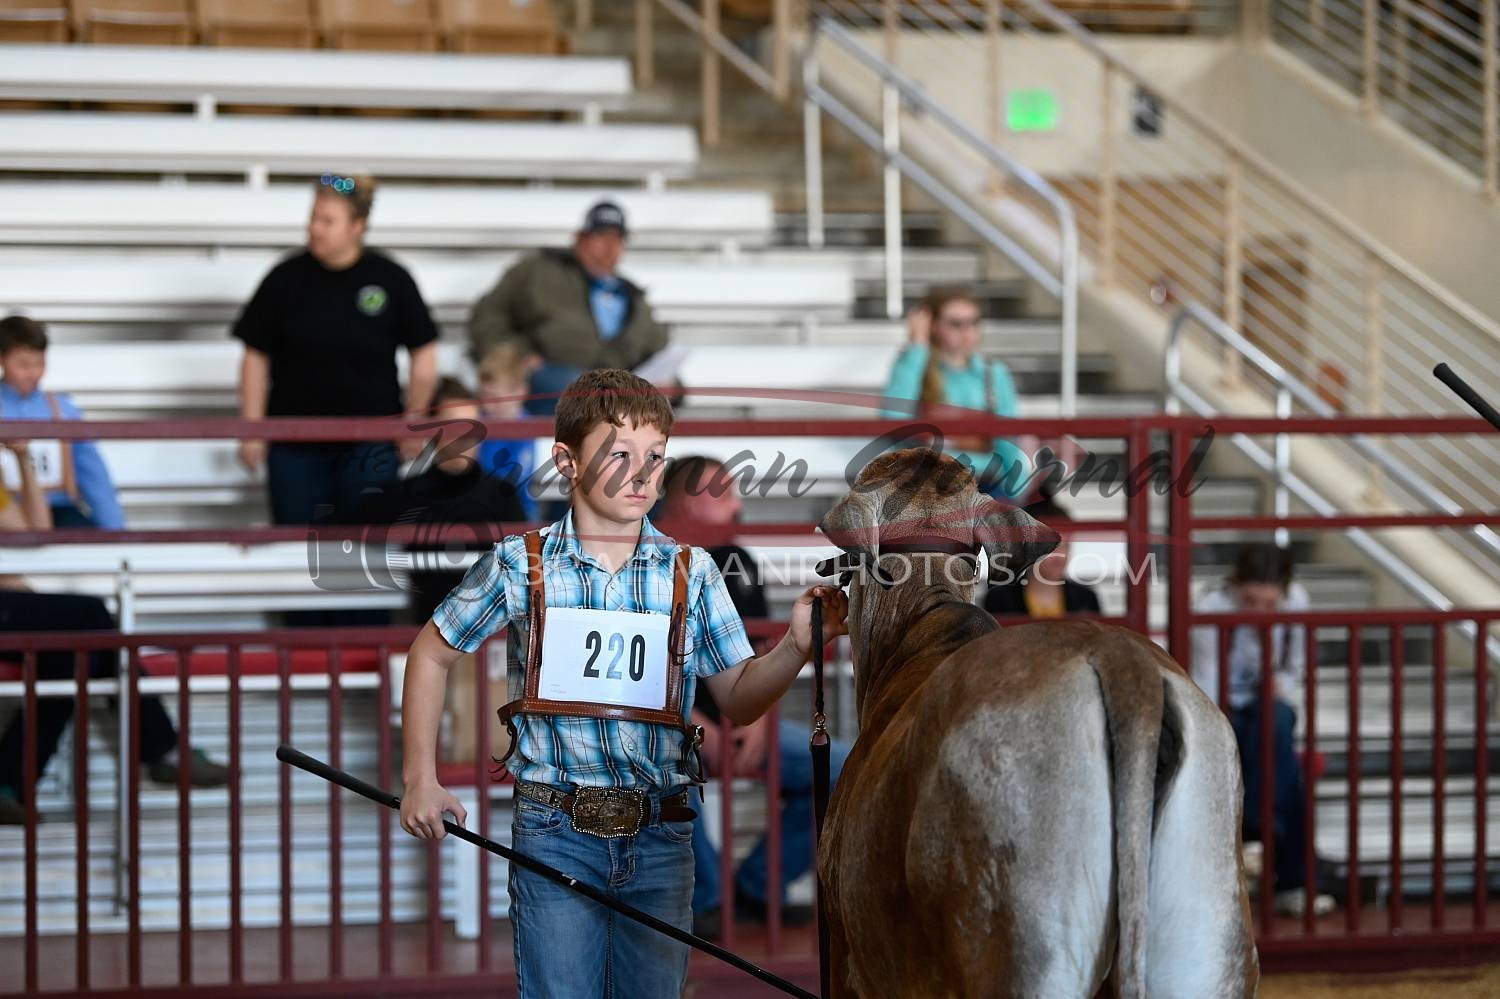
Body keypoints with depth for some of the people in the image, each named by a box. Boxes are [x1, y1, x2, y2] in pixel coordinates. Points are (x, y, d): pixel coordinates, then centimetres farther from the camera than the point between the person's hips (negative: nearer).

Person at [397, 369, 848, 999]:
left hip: (660, 840, 2)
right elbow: (431, 654, 11)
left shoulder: (692, 573, 3)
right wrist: (421, 780, 7)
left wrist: (797, 645, -11)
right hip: (554, 834, -2)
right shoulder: (520, 568, -2)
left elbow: (737, 701, 7)